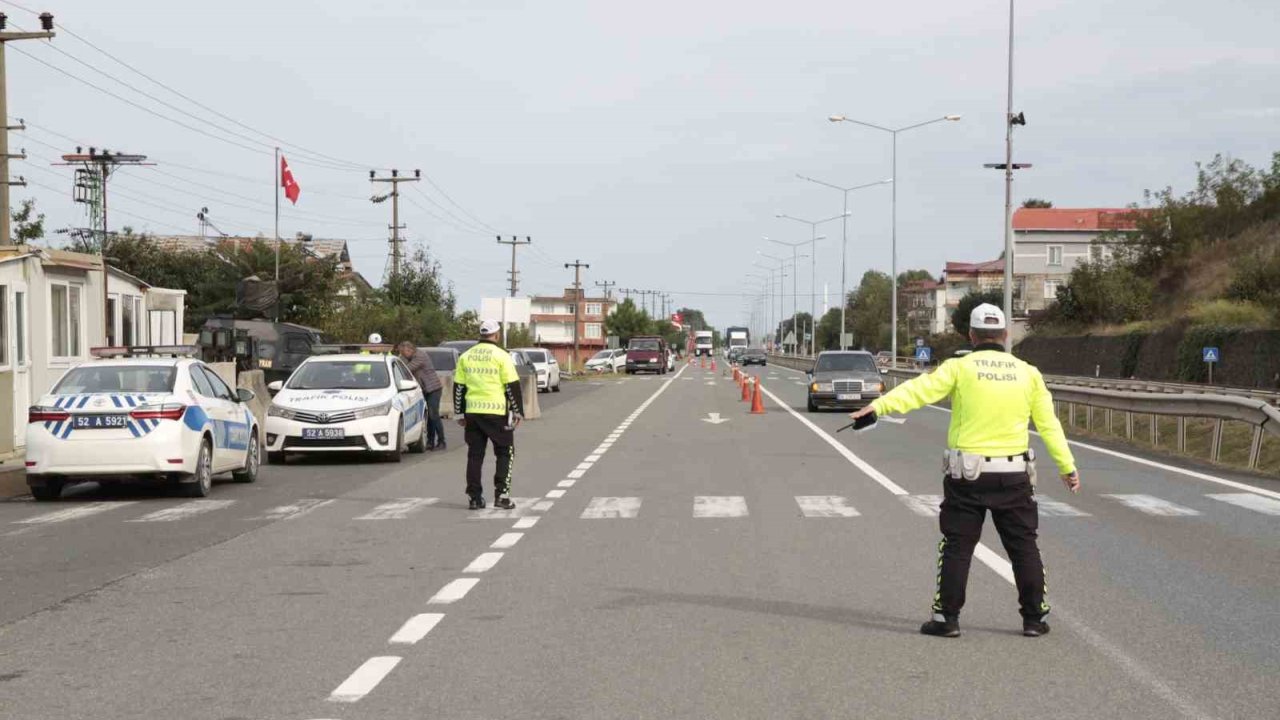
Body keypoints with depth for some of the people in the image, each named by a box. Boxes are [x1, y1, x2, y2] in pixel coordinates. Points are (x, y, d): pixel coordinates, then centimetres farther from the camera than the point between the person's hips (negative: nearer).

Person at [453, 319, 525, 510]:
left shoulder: (465, 356, 8)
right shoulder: (501, 356, -6)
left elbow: (458, 387, 11)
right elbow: (512, 386, -7)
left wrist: (460, 414, 18)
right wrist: (518, 412, 1)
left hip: (472, 412, 4)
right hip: (497, 412, -4)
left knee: (475, 454, 10)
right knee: (505, 452, 7)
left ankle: (475, 498, 8)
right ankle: (501, 494, -2)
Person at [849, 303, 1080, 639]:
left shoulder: (960, 368, -3)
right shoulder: (1027, 373, 6)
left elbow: (919, 389, -17)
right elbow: (1049, 424, 9)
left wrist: (879, 406, -25)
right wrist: (1067, 467, 15)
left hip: (967, 475, -2)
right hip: (1014, 475, 2)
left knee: (957, 547, 6)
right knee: (1024, 547, 12)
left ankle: (947, 618, 6)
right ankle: (1035, 618, 16)